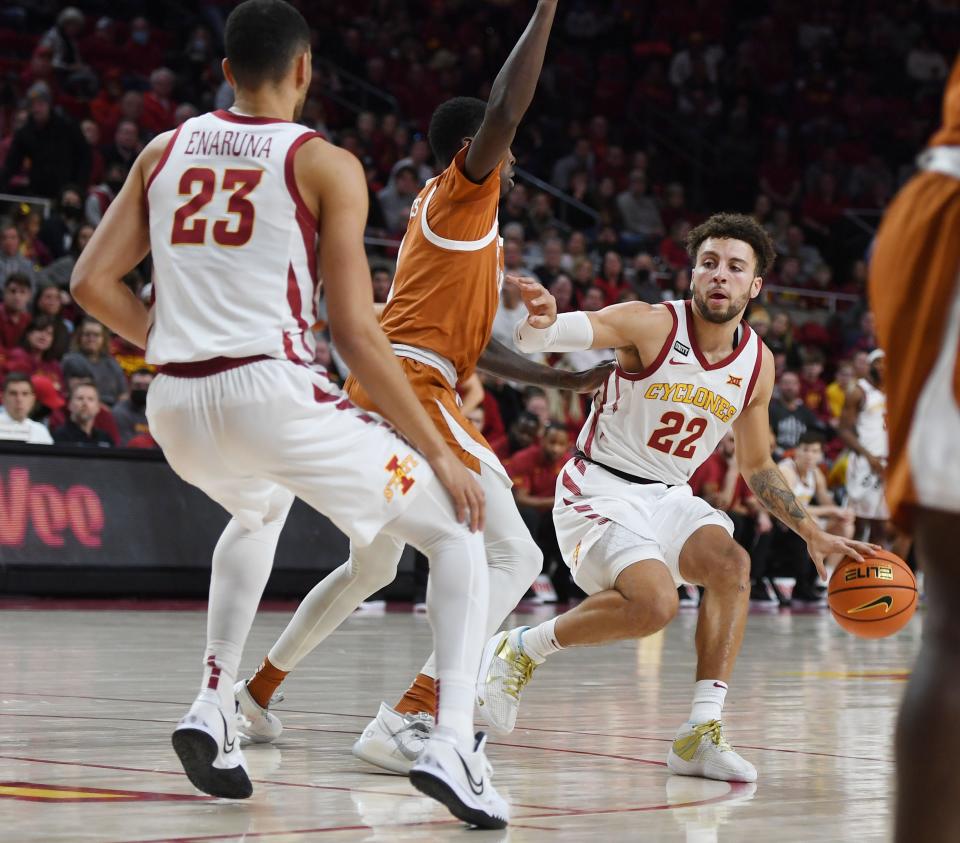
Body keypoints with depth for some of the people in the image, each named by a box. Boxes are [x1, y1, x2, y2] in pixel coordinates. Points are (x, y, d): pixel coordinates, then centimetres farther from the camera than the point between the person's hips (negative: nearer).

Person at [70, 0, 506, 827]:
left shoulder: (165, 151, 14)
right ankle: (453, 746, -12)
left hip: (176, 404, 6)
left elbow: (91, 282, 11)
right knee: (456, 534, 6)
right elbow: (356, 333, -5)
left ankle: (214, 705, 26)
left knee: (259, 510, 39)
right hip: (272, 391, -6)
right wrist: (440, 453, -1)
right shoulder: (324, 164, 0)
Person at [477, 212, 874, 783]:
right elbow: (537, 339, -28)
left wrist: (812, 534, 12)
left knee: (732, 564, -23)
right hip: (600, 491, -6)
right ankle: (520, 651, -4)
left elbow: (758, 467, 18)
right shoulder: (650, 324, -15)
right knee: (655, 602, -28)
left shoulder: (758, 363, 2)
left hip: (669, 498, 6)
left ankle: (701, 735, -17)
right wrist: (540, 321, -53)